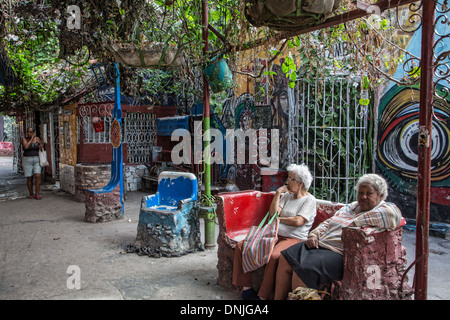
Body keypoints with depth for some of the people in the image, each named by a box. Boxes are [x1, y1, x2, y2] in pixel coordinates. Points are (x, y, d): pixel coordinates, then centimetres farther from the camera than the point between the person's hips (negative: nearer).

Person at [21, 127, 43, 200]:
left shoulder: (37, 138, 4)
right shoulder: (24, 139, -3)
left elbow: (41, 145, 20)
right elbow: (26, 147, -20)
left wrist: (41, 146, -4)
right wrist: (32, 138, -14)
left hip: (37, 160, 1)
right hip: (27, 160, -1)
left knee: (37, 176, -13)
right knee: (29, 178, 2)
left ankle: (37, 194, -9)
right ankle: (31, 194, 16)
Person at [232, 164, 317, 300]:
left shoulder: (309, 200, 0)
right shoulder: (287, 196, 19)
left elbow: (298, 221, -13)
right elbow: (273, 213, 5)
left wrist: (279, 219, -1)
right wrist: (278, 192, 3)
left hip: (293, 239, -7)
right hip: (274, 233, 7)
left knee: (273, 256, -39)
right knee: (241, 246, -9)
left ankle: (263, 296, -27)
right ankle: (246, 287, -8)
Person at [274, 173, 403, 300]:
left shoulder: (382, 209, 0)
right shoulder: (350, 207, 22)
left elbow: (393, 214, -25)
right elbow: (327, 223, 25)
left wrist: (356, 222, -20)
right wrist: (314, 235, 4)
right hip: (319, 244, 8)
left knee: (303, 269, -28)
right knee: (285, 258, -5)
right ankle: (278, 298, 3)